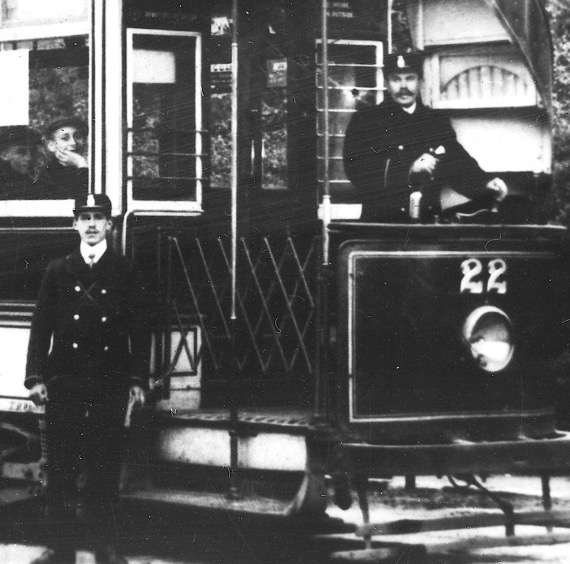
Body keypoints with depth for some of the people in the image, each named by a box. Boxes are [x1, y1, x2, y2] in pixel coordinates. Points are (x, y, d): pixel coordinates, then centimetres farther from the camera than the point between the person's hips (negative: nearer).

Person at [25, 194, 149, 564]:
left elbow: (139, 330, 6)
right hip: (64, 381, 1)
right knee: (61, 465, 1)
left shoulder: (126, 274, 7)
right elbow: (41, 327, 7)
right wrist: (36, 378, -1)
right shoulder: (58, 272, 9)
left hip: (110, 384, -1)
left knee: (106, 465, 0)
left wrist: (137, 380, -2)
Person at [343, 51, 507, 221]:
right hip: (381, 220, -3)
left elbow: (459, 165, 14)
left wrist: (487, 185, -7)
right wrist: (410, 170, -15)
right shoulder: (364, 121, 5)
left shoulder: (438, 122, 17)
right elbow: (356, 170, -7)